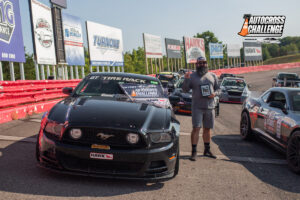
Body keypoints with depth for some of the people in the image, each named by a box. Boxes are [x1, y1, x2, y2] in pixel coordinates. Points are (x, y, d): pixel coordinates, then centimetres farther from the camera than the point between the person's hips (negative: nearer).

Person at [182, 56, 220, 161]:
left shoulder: (213, 76, 13)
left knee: (207, 129, 11)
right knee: (196, 128, -11)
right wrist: (186, 79, -19)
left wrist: (214, 93, -8)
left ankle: (207, 150, 24)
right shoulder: (192, 76, 3)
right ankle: (194, 152, -6)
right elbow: (185, 89, -4)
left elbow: (218, 89, 14)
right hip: (197, 107, -3)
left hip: (210, 106, 4)